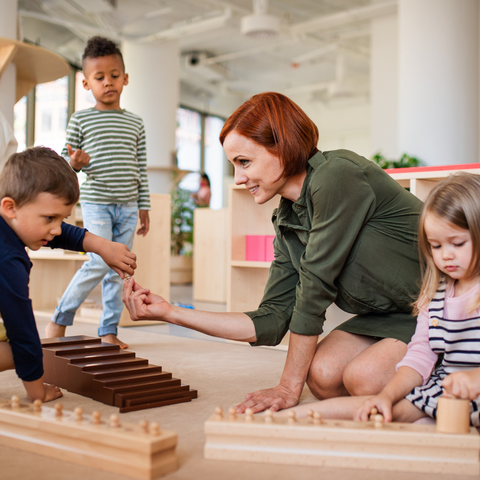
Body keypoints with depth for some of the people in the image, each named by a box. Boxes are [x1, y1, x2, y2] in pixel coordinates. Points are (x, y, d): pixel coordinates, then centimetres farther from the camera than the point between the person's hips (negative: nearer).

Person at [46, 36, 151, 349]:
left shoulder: (135, 124, 11)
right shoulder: (81, 120, 3)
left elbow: (142, 169, 12)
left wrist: (144, 207, 9)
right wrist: (74, 162, -18)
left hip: (127, 206, 4)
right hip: (96, 202, -3)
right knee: (101, 262, -14)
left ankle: (109, 331, 13)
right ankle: (60, 320, 3)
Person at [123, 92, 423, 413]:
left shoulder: (337, 176, -24)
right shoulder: (286, 221, 1)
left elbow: (315, 288, -22)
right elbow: (271, 321, -1)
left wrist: (290, 387, -13)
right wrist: (171, 312, -4)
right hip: (389, 315, 7)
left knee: (363, 377, -28)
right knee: (322, 374, -17)